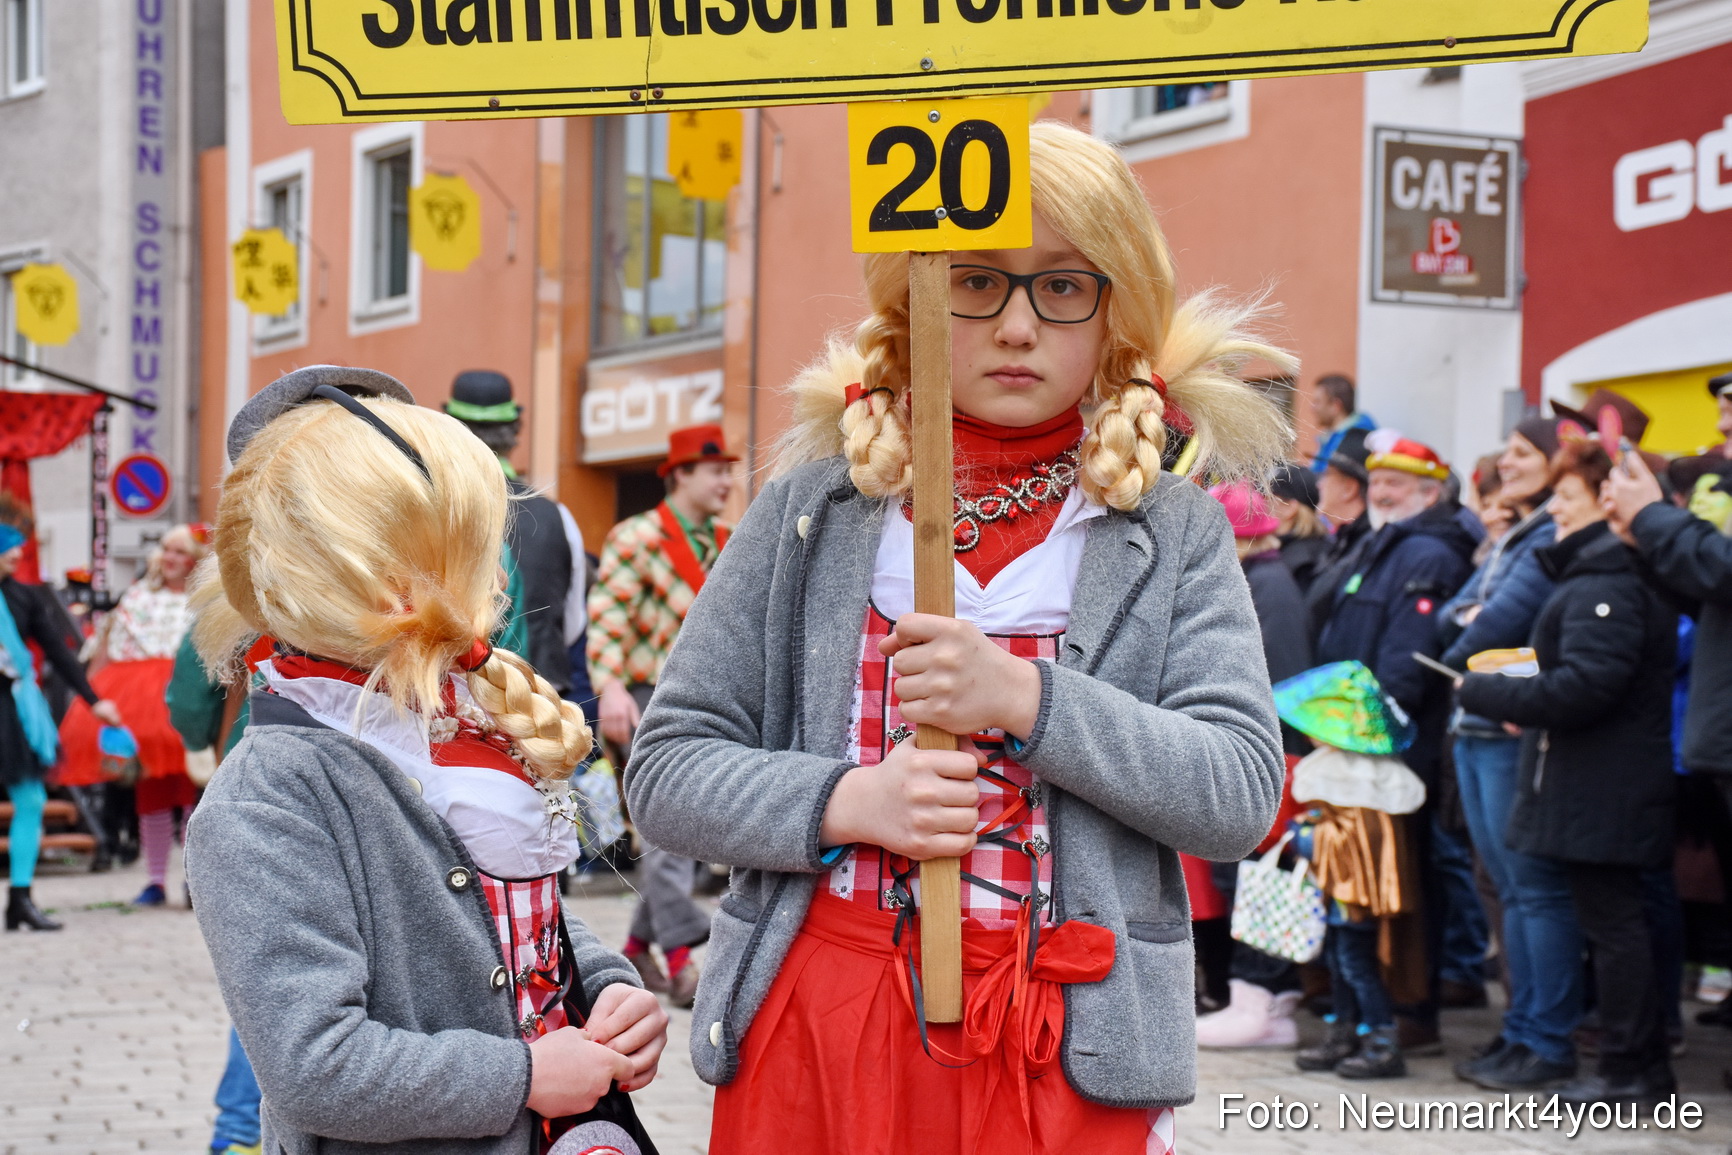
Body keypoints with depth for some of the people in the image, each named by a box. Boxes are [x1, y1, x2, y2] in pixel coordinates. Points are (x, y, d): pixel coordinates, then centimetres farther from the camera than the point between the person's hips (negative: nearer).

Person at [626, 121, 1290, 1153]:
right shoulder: (814, 511, 4)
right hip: (814, 1032, 1)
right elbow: (668, 765, 3)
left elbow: (1244, 794, -6)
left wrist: (1025, 698, -17)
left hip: (1068, 1061, 0)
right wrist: (844, 803, -14)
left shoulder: (1174, 534, 3)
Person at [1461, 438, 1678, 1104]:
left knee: (1610, 921, -4)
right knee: (1613, 919, 14)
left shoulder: (1604, 582, -18)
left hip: (1599, 786, -11)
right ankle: (1639, 1065, 20)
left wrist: (1483, 693, -16)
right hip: (1600, 780, 11)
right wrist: (1524, 703, 5)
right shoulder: (1601, 570, 16)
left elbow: (1583, 686, -25)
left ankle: (1633, 1068, 2)